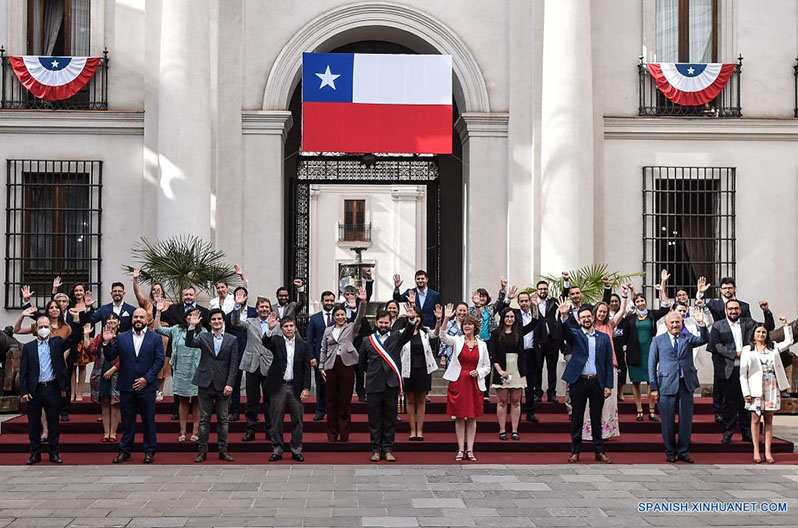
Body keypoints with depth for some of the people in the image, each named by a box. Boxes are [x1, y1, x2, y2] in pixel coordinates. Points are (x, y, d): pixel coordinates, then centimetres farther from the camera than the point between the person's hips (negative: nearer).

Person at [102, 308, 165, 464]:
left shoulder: (156, 338, 2)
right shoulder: (121, 337, 7)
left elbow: (159, 361, -3)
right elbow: (110, 358, 5)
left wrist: (147, 378, -10)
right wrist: (107, 343, -12)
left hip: (146, 386, -2)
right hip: (126, 386, 2)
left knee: (148, 420, 3)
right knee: (127, 420, 8)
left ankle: (149, 451, 13)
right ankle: (125, 451, 16)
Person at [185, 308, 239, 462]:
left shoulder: (232, 340, 4)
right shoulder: (203, 337, 6)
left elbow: (234, 364, 0)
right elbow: (189, 343, -14)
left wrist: (230, 384, -8)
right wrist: (192, 326, -26)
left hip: (223, 385, 0)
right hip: (205, 384, 0)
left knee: (223, 419, 5)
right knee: (204, 419, 4)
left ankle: (223, 451, 12)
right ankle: (203, 451, 9)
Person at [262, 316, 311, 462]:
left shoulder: (303, 345, 5)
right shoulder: (276, 341, 2)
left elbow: (306, 369, 4)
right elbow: (265, 342, -21)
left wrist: (306, 388, -3)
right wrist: (270, 329, -40)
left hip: (296, 387, 1)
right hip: (278, 387, -1)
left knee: (297, 420, 5)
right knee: (276, 421, 4)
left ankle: (296, 450, 15)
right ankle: (277, 450, 14)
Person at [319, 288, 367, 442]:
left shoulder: (351, 328, 10)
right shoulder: (328, 330, 15)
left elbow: (360, 317, -7)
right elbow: (323, 350, 15)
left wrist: (363, 302, -21)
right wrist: (321, 367, 7)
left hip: (347, 365, -2)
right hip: (331, 366, 2)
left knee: (346, 400, 0)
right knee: (331, 400, 4)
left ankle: (344, 434, 5)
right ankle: (332, 434, 10)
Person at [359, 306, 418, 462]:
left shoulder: (396, 337, 6)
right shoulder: (367, 341, 7)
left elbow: (407, 333, -15)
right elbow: (361, 362, 17)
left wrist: (411, 320, -33)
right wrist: (373, 373, 11)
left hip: (391, 384, 0)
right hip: (374, 385, 0)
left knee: (390, 419, 5)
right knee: (374, 420, 5)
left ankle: (388, 450, 11)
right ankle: (376, 450, 13)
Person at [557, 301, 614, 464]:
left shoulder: (604, 338, 10)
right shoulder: (575, 334, 6)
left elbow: (608, 363, 8)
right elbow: (566, 331, -18)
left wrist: (609, 385, 1)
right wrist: (564, 316, -39)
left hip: (597, 383, 1)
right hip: (579, 382, -1)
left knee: (596, 419, 7)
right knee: (577, 418, 4)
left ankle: (599, 451, 14)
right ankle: (575, 452, 11)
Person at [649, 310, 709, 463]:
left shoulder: (688, 338, 10)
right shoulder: (658, 340, 5)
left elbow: (704, 340, -8)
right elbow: (652, 364, 4)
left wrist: (701, 324, -24)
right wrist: (654, 387, -2)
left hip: (686, 384, 2)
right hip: (667, 385, -2)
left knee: (686, 420, 6)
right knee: (668, 421, 4)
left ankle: (683, 451, 17)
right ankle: (670, 452, 16)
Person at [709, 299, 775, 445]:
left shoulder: (748, 323, 11)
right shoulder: (718, 326, 3)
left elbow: (769, 327, 12)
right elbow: (716, 345, -6)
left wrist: (766, 311, -3)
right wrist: (735, 354, -12)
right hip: (728, 371, -2)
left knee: (746, 400, 7)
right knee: (729, 401, 3)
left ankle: (747, 433, 16)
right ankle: (728, 433, 11)